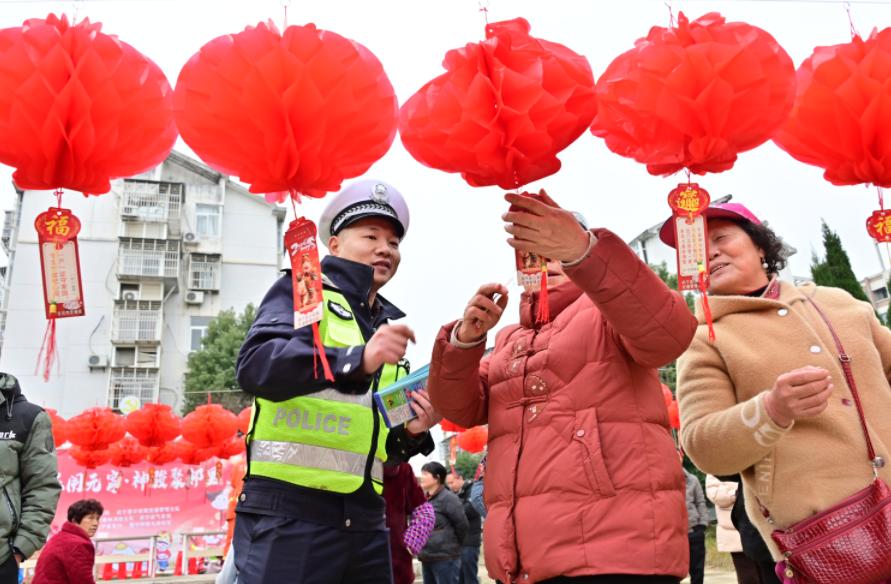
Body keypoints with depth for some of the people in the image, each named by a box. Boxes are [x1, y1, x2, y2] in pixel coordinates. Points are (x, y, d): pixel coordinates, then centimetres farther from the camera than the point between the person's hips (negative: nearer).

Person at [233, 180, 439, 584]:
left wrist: (412, 432, 1)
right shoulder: (301, 291, 0)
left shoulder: (390, 326, 18)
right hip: (289, 513, -6)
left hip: (365, 519, 7)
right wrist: (358, 359, -32)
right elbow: (254, 365, -20)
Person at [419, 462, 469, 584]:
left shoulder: (448, 498, -10)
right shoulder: (425, 500, 14)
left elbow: (463, 525, -12)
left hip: (445, 558, -8)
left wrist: (453, 545, -1)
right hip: (427, 558, 8)